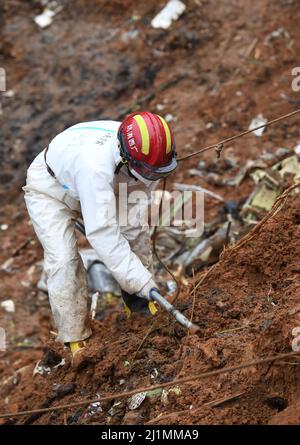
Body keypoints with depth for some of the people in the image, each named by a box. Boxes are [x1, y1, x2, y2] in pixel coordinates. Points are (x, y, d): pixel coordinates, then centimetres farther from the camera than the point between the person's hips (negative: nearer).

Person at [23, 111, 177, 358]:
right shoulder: (96, 164, -48)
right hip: (50, 190, -6)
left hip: (96, 187, 6)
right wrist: (142, 281, -45)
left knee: (136, 231, -3)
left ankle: (141, 304, 15)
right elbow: (102, 233, -47)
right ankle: (75, 339, -5)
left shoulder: (144, 150, -27)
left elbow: (139, 199, -13)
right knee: (64, 260, -18)